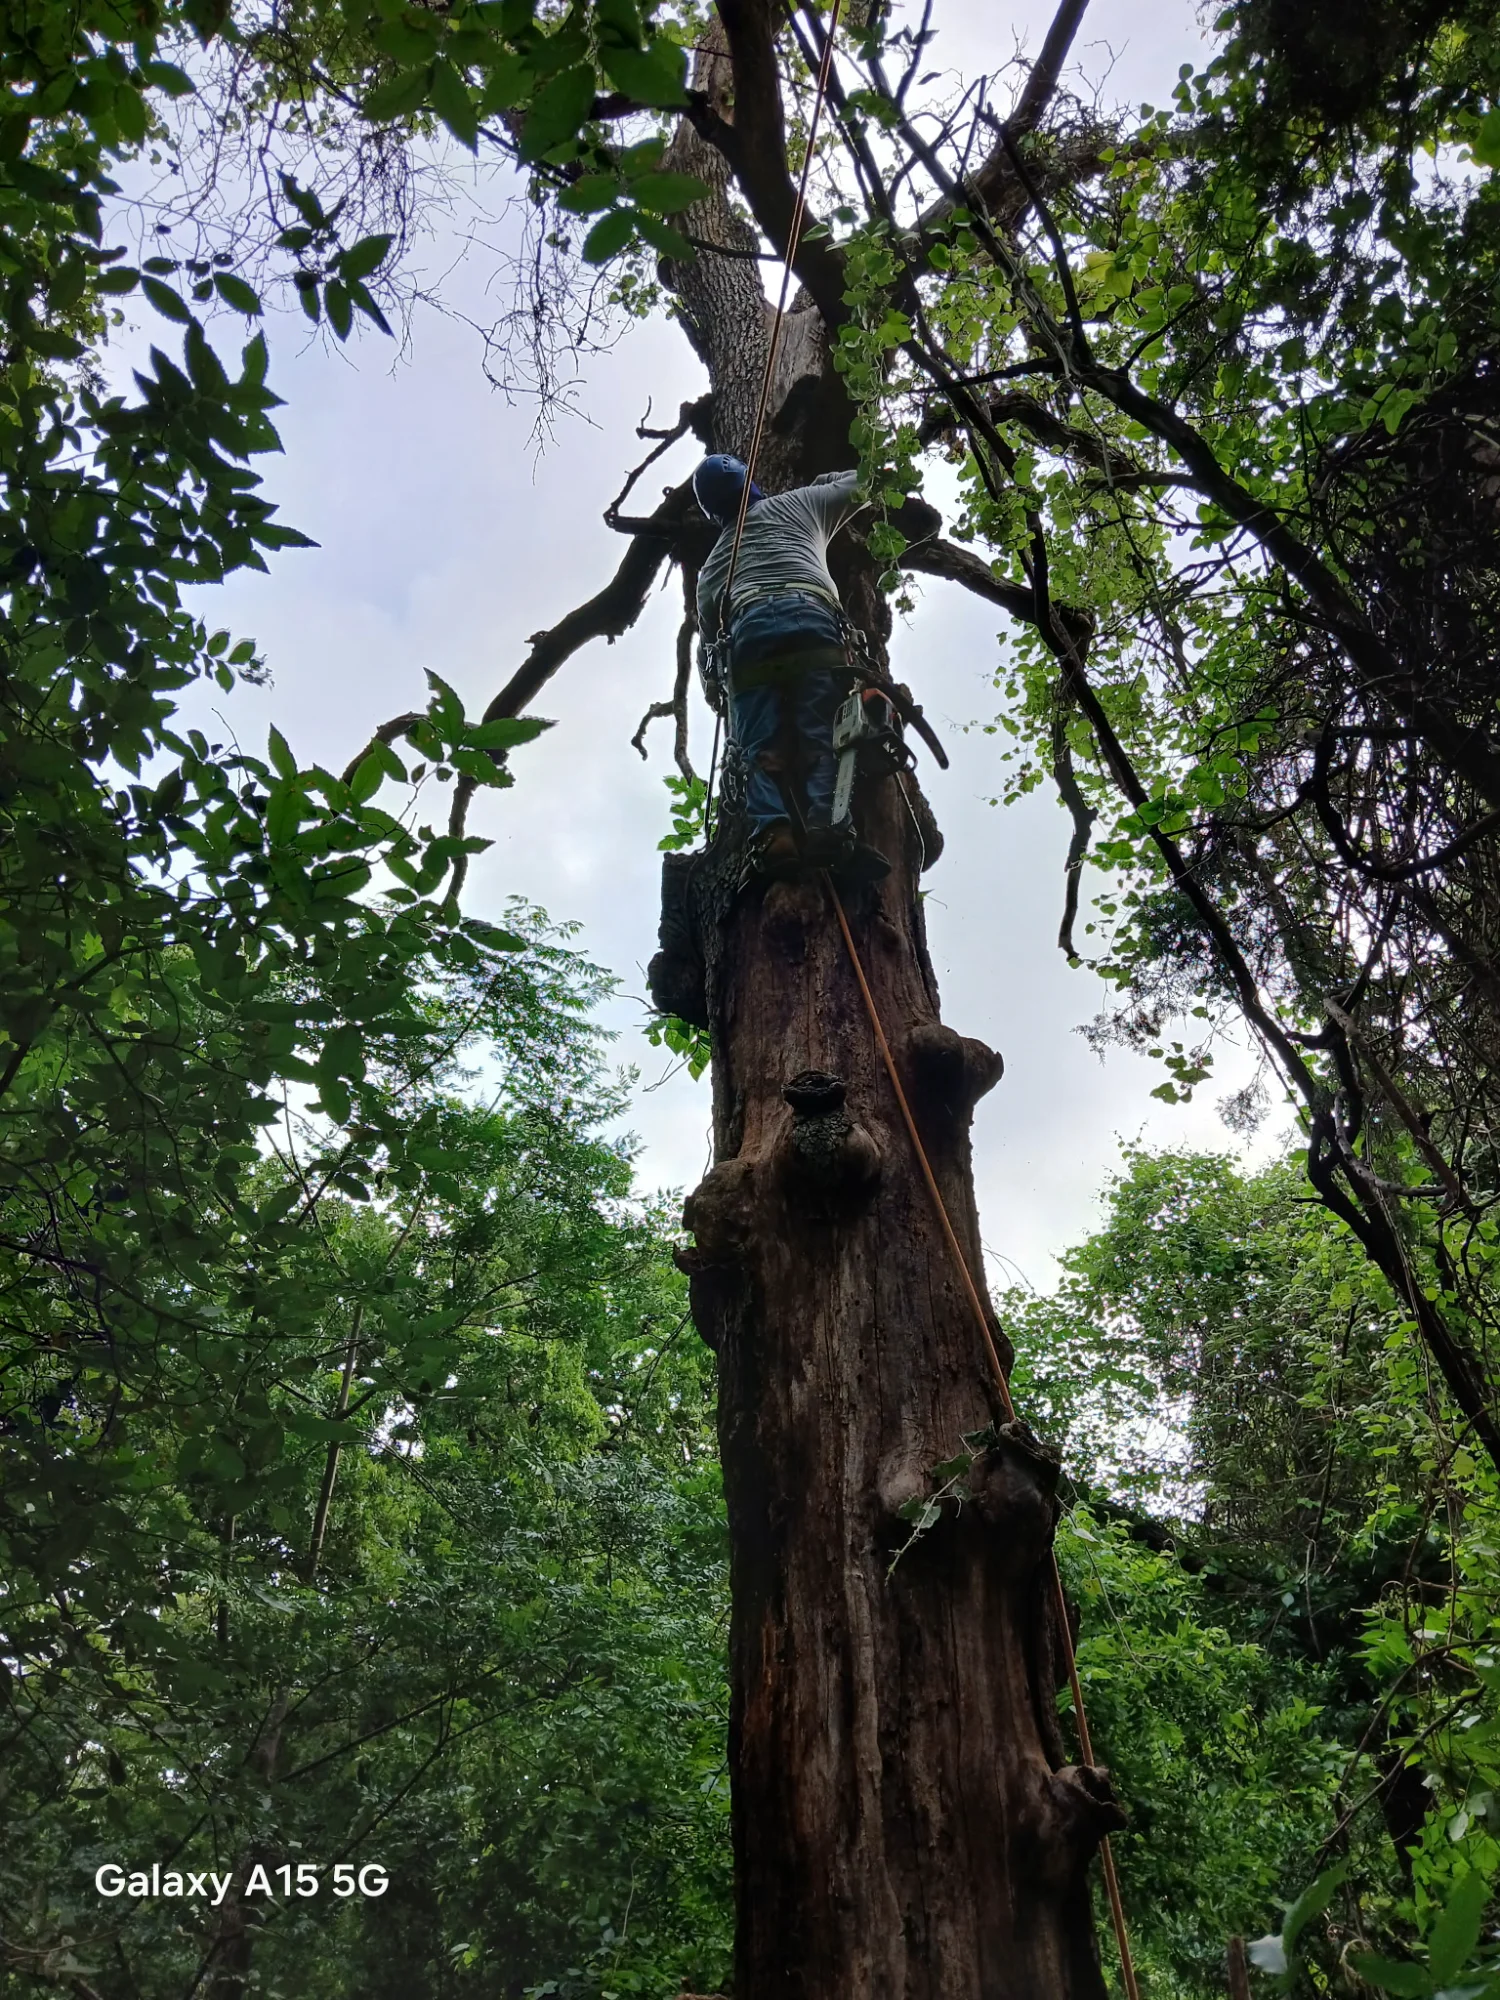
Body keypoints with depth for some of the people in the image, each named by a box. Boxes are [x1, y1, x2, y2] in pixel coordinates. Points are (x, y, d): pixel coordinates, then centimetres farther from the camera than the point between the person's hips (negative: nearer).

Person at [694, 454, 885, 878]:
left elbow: (709, 633, 33)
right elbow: (863, 485, 42)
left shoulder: (712, 564, 35)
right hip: (812, 617, -1)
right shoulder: (799, 503, 32)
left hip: (749, 627, 1)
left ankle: (771, 831, -31)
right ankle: (826, 824, -33)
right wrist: (824, 481, 61)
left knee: (759, 746, -8)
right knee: (820, 735, -12)